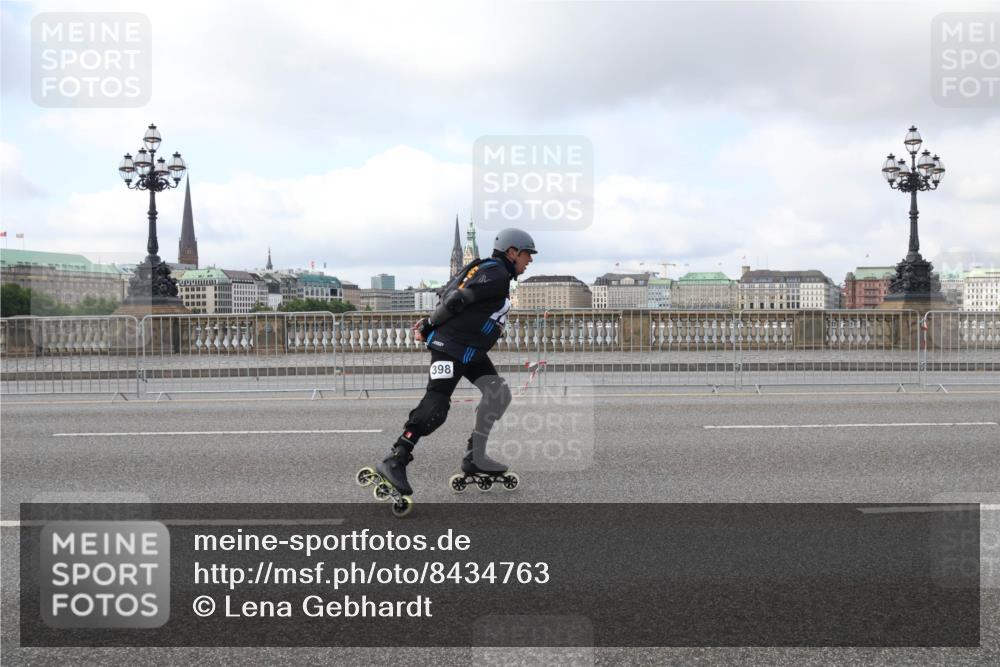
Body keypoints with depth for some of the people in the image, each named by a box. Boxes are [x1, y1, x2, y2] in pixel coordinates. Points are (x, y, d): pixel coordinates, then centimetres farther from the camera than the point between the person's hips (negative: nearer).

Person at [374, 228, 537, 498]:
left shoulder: (493, 272, 18)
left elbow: (449, 294, 18)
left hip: (472, 351, 10)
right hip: (450, 347, -10)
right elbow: (456, 301, -20)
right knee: (434, 407, -16)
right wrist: (429, 327, -8)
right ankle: (395, 461, -13)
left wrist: (429, 324, 11)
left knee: (498, 393, 7)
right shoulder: (496, 274, -15)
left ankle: (475, 457, 9)